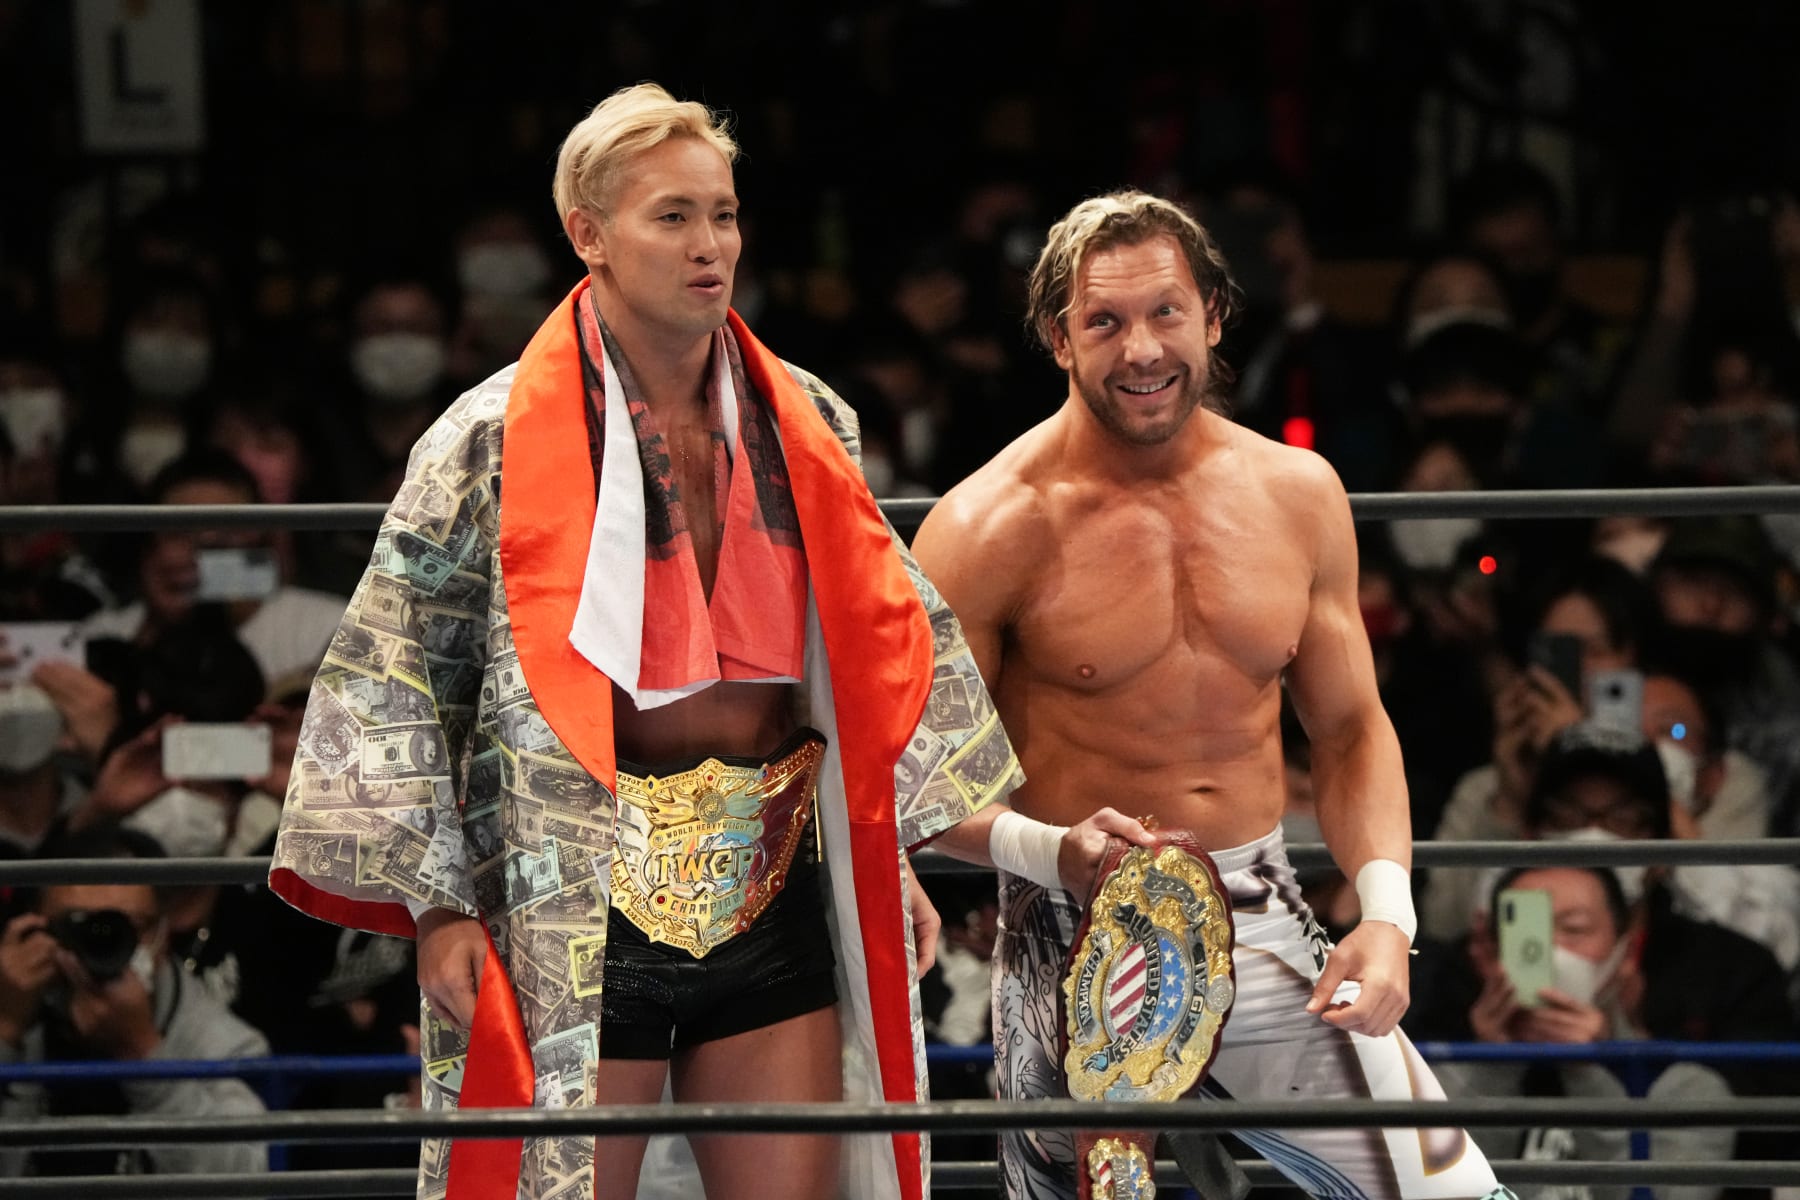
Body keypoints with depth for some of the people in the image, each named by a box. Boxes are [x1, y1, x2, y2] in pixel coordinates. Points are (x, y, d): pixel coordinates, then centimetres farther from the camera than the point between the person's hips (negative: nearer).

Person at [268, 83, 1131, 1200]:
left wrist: (894, 853, 14)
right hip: (580, 908, -4)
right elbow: (393, 678, -3)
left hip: (776, 893, 4)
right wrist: (436, 903, -9)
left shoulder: (808, 425, 9)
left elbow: (884, 643, 20)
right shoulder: (494, 441, -5)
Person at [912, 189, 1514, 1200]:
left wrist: (1387, 913, -2)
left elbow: (1352, 729, 13)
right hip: (1076, 946, -4)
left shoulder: (1298, 494, 6)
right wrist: (1051, 850, -26)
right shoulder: (993, 529, -9)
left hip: (1265, 928, 4)